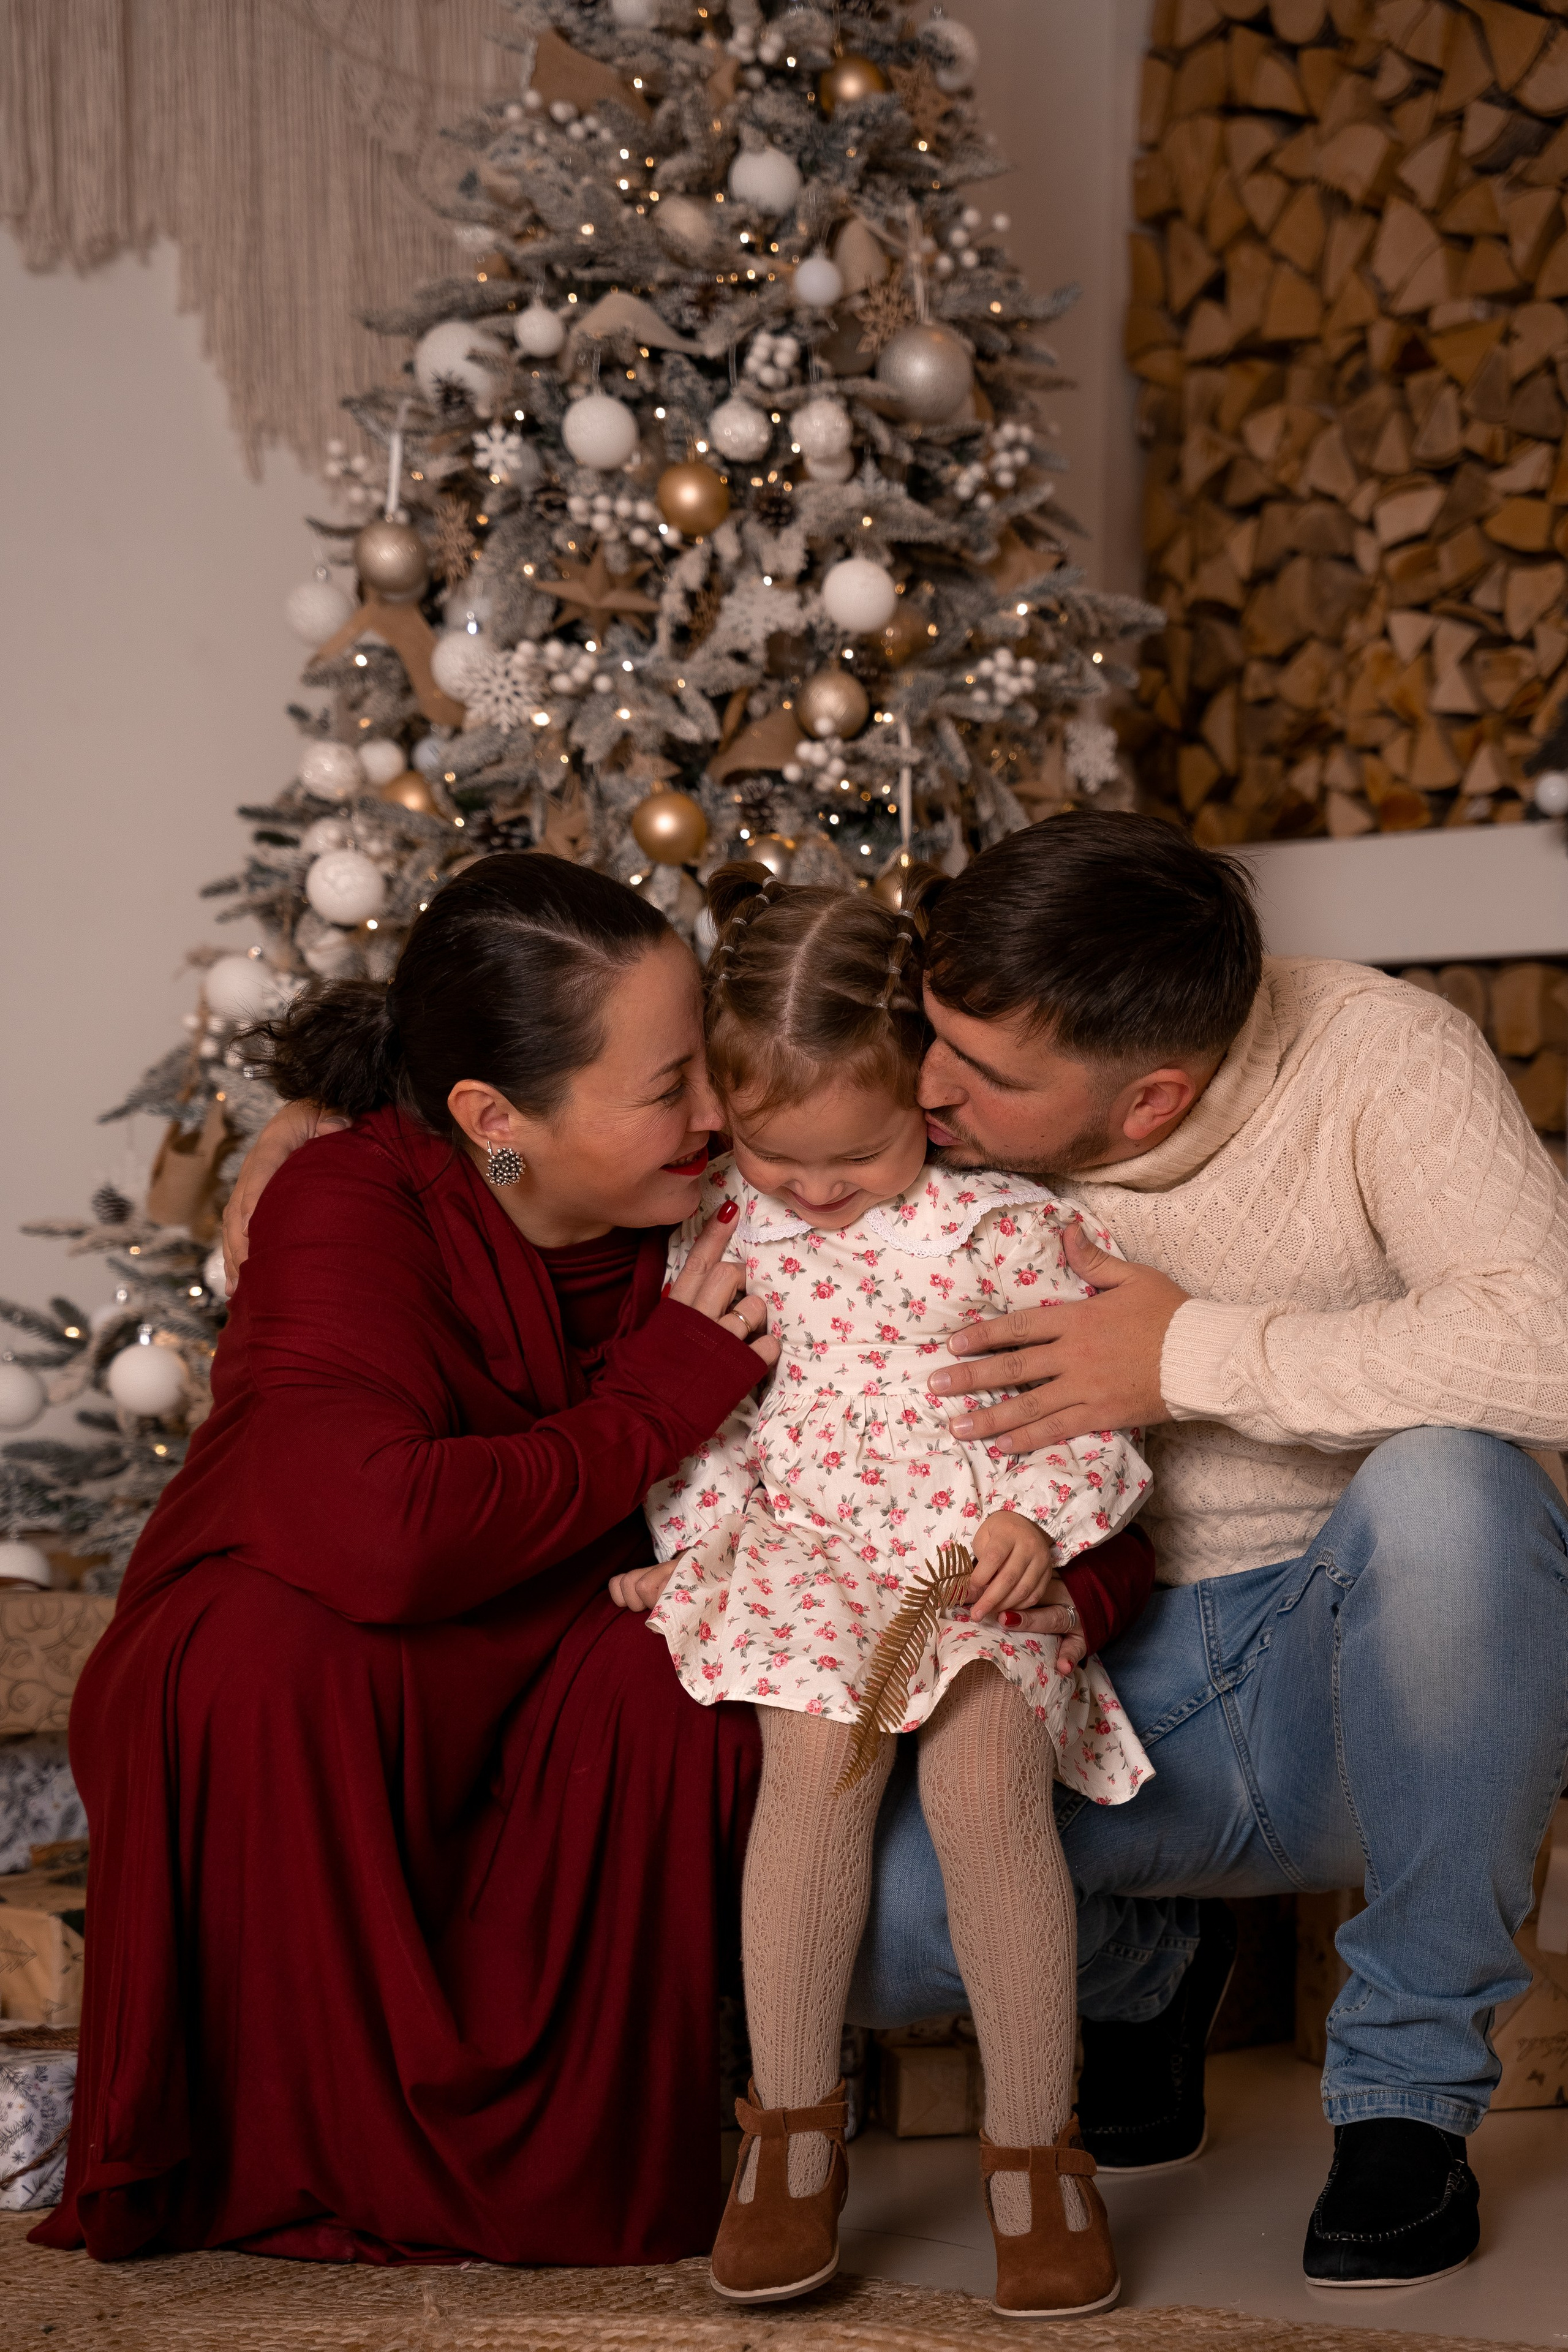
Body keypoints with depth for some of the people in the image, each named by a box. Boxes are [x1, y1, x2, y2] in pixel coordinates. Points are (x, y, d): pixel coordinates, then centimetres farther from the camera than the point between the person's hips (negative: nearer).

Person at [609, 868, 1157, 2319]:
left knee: (985, 1775, -28)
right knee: (818, 1752, -28)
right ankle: (795, 2127, -15)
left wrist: (1039, 1515, -17)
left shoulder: (1004, 1225, -2)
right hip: (800, 1557, 2)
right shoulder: (722, 1230, 7)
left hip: (976, 1559, -2)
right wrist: (688, 1543, 5)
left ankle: (1036, 2147, -14)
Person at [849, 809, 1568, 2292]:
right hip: (1111, 1698, 3)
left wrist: (1199, 1356, -27)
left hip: (1372, 1676, -3)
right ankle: (1147, 1955, 14)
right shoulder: (953, 1135, -4)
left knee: (1439, 1487, -38)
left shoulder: (1368, 1057, -16)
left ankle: (1410, 2084, -17)